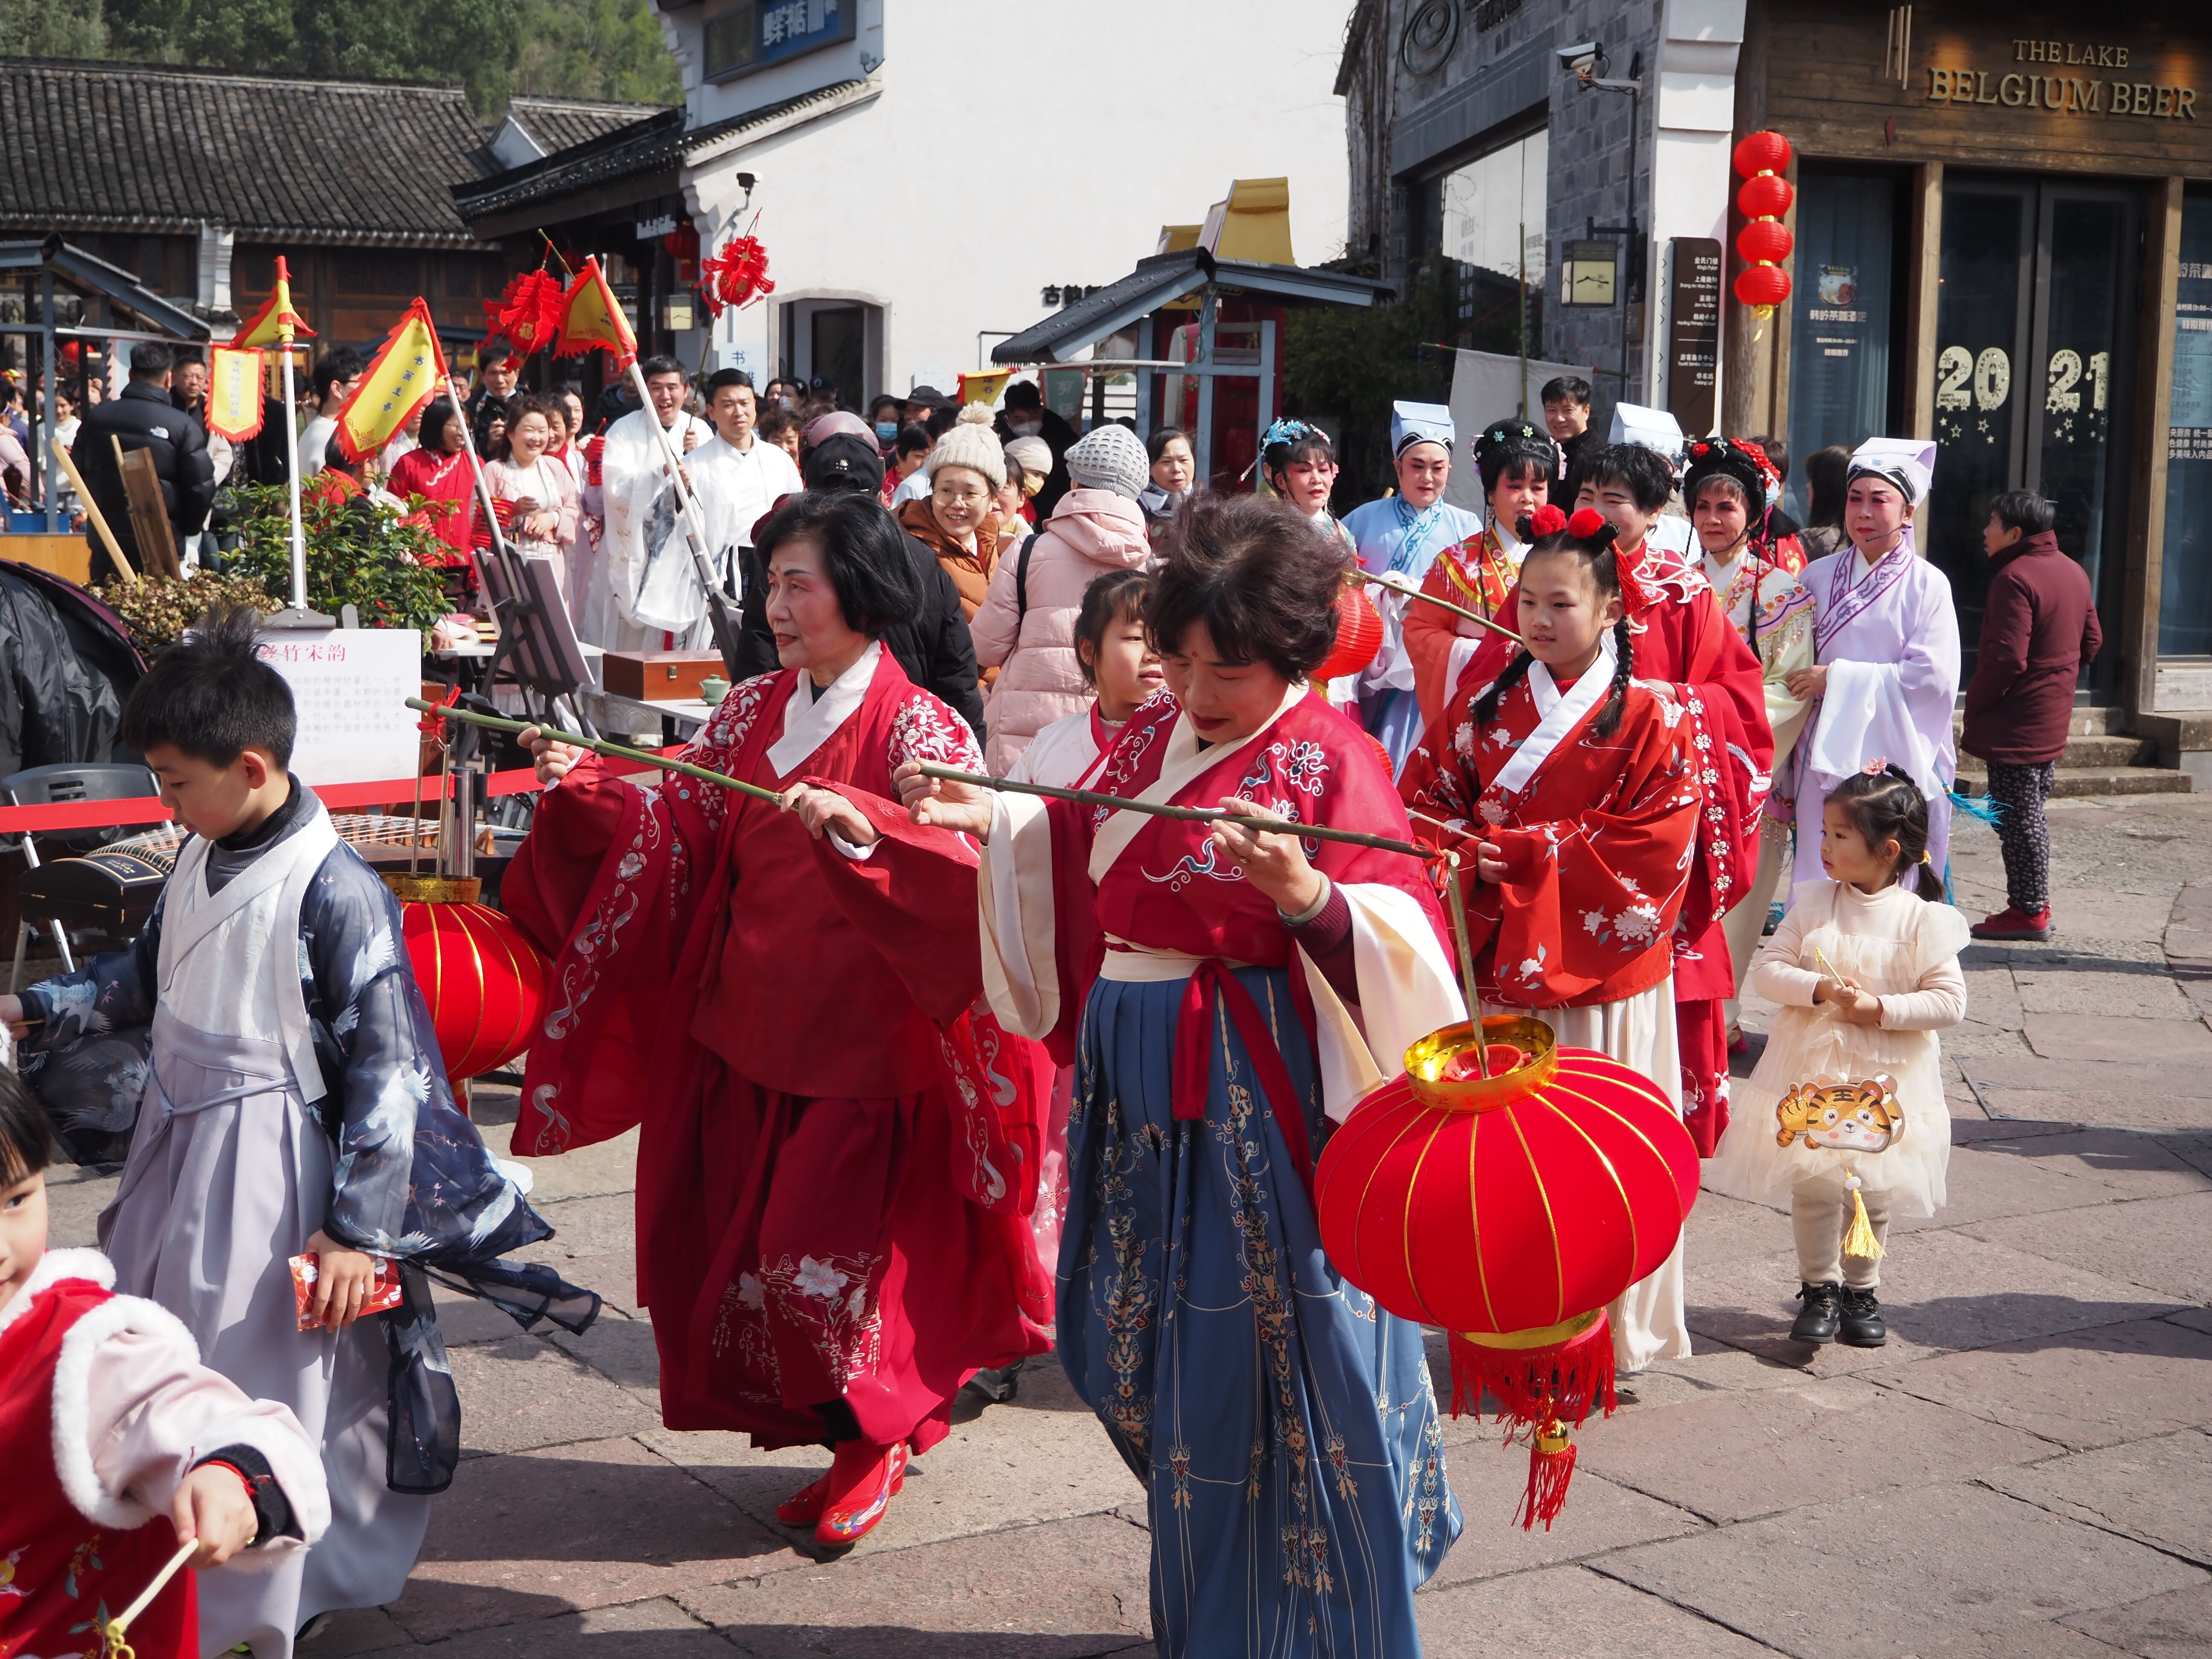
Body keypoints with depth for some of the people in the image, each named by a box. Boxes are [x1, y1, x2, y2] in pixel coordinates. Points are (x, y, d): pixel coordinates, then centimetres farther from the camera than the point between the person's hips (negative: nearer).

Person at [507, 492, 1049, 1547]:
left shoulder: (918, 728, -10)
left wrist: (858, 824, -40)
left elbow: (962, 861, -24)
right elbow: (674, 817, 7)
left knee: (834, 1259, -2)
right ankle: (838, 1436, 31)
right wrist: (584, 786, -9)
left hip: (863, 1043, -6)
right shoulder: (753, 710, 8)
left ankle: (878, 1441, 25)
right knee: (746, 1248, 10)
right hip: (751, 1025, 6)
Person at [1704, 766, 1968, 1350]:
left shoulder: (1922, 919, -8)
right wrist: (1819, 989, -20)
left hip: (1886, 1081, -1)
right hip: (1812, 1071, 1)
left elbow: (1949, 1000, -9)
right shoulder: (1812, 903, -1)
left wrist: (1882, 1009, -19)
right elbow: (1765, 970, -4)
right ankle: (1817, 1290, 18)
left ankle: (1861, 1291, 27)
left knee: (1875, 1190, 9)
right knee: (1812, 1185, 2)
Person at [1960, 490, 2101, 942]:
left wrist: (1974, 705, -12)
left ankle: (2028, 911, 2)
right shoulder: (2073, 572, 12)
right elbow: (2091, 642, 18)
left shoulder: (2015, 578, -18)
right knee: (2029, 815, 16)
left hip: (2016, 723, -10)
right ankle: (2034, 904, 21)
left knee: (2017, 818, -3)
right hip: (2053, 719, 10)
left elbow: (2006, 658, -24)